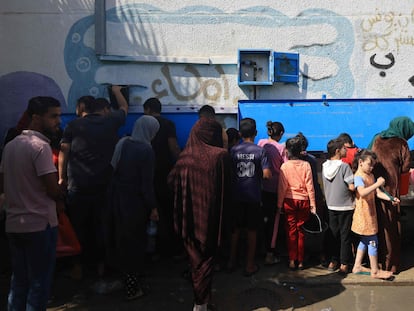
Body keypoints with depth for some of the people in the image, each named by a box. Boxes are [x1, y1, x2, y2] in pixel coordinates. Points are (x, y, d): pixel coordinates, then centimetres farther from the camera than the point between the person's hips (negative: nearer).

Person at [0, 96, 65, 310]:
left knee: (18, 281, 16)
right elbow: (53, 189, -18)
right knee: (39, 283, 3)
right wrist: (60, 201, 2)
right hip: (39, 224, -8)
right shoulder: (41, 146, -16)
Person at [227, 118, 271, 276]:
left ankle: (231, 261, 25)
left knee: (235, 229, 15)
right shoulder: (260, 150, -8)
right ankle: (250, 265, 17)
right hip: (254, 196, -2)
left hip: (237, 196, 2)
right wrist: (257, 175, 7)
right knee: (252, 231, 9)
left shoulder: (233, 150, -3)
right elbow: (267, 174, -13)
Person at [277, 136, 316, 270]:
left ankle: (292, 261, 9)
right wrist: (313, 204, 4)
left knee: (291, 231, 7)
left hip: (289, 200, -1)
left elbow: (282, 187, -5)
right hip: (303, 200, 1)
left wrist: (279, 204, 3)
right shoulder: (306, 165, -4)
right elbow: (310, 186, -2)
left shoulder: (285, 166, -7)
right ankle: (301, 261, 16)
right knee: (301, 231, 9)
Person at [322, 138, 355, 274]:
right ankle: (344, 263, 10)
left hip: (330, 205, 5)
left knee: (333, 234, 14)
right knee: (345, 235, 5)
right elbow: (352, 187, -18)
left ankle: (333, 261, 19)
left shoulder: (324, 166, 1)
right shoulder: (344, 166, -17)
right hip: (345, 206, -5)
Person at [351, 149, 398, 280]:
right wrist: (377, 184, -33)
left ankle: (357, 266, 27)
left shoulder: (371, 176, 12)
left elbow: (378, 193, 7)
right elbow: (362, 192, -33)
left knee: (365, 240, 16)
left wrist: (390, 199, -8)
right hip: (363, 214, -9)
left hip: (370, 213, 9)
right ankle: (375, 271, 9)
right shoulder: (358, 176, -16)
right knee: (373, 242, -2)